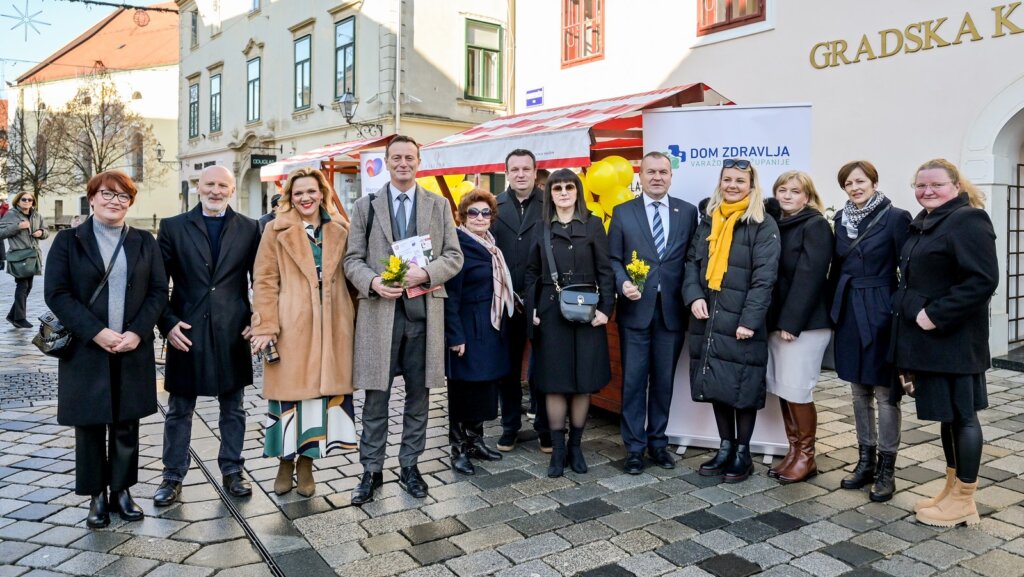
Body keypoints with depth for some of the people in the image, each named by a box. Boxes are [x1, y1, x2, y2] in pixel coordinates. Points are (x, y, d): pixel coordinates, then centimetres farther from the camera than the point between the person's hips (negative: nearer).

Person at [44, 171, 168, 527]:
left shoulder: (145, 242, 7)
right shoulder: (68, 241, 1)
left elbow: (159, 291, 2)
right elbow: (56, 293, -6)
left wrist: (137, 332, -12)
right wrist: (96, 332, -16)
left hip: (133, 350, 2)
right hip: (86, 350, -1)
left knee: (127, 425, 9)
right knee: (91, 426, 7)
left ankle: (122, 491, 23)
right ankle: (96, 496, 21)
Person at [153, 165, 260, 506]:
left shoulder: (249, 229, 4)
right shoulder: (173, 227, 2)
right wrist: (168, 323, -8)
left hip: (233, 334, 1)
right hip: (186, 332, 0)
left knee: (233, 409, 12)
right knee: (179, 410, 11)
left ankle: (232, 471, 27)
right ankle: (173, 477, 25)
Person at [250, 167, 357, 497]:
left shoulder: (339, 229, 9)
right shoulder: (277, 230, 1)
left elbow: (348, 274, 11)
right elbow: (265, 281, -2)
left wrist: (352, 319, 3)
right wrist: (266, 326, -9)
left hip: (331, 325, 3)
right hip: (290, 326, -2)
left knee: (322, 390, 6)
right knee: (288, 391, 4)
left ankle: (306, 463, 21)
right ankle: (285, 462, 22)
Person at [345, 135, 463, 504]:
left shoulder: (439, 205, 9)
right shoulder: (366, 206, 8)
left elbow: (454, 256, 5)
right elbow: (353, 259, 5)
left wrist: (426, 273, -14)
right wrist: (372, 282, -15)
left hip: (423, 311, 1)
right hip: (379, 310, -1)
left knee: (418, 395, 9)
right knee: (375, 396, 3)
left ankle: (409, 466, 24)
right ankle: (371, 470, 17)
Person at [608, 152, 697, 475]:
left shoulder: (688, 212, 7)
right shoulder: (623, 213, 4)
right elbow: (613, 259, 3)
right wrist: (623, 283, -15)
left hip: (672, 310, 1)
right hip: (635, 309, -1)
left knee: (664, 379, 11)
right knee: (634, 380, 4)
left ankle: (657, 441, 25)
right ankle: (634, 446, 15)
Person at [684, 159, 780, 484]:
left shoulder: (762, 225, -5)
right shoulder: (708, 220, 12)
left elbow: (764, 277, -11)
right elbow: (692, 261, 12)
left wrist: (749, 320, -18)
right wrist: (693, 296, -6)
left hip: (740, 321, -5)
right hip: (708, 319, 5)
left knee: (743, 388, 3)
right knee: (717, 386, 11)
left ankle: (743, 454, 18)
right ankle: (725, 448, 25)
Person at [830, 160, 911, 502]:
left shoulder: (896, 218, -7)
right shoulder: (841, 219, 9)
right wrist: (833, 309, 11)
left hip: (881, 314, -5)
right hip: (849, 313, 6)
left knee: (884, 393, 0)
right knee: (859, 392, 12)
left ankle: (886, 470, 12)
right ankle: (866, 462, 24)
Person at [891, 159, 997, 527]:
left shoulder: (968, 220, -13)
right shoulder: (923, 223, 14)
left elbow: (982, 280, -22)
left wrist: (935, 314, -22)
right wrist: (913, 312, 10)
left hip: (953, 339, -9)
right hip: (927, 338, 9)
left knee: (961, 414, 1)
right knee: (947, 412, 16)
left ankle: (964, 500, 13)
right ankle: (952, 489, 27)